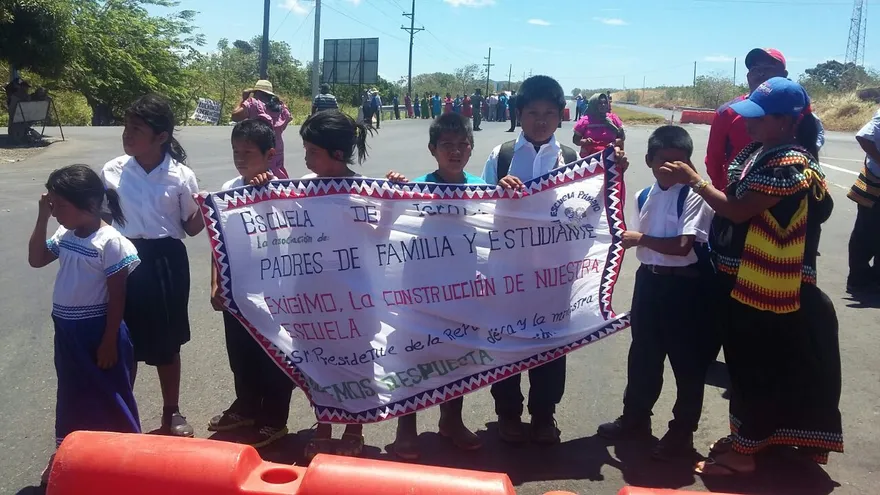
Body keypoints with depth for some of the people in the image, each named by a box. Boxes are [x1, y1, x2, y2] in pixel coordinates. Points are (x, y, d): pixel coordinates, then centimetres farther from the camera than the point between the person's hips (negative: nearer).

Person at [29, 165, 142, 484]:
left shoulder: (109, 242, -20)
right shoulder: (64, 236, 2)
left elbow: (117, 297, -18)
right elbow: (36, 259, 13)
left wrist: (109, 342, -16)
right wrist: (41, 219, 1)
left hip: (99, 331, -7)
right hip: (67, 330, 8)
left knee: (110, 396, 7)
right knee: (72, 393, 22)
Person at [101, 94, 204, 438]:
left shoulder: (181, 176, -7)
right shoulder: (112, 171, -3)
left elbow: (192, 228, -1)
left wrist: (203, 212, -20)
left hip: (166, 261, -1)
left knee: (167, 342, 13)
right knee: (124, 339, 10)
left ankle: (171, 412, 32)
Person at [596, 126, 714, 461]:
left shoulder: (693, 197, -14)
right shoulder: (643, 196, 6)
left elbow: (682, 246, -23)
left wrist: (640, 238, -19)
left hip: (685, 285, -6)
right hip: (649, 280, 7)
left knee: (687, 361, 6)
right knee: (642, 354, 18)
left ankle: (682, 431, 20)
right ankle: (635, 418, 34)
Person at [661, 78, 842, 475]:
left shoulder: (791, 163, -20)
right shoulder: (761, 151, 10)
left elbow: (739, 210, -23)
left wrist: (694, 180, -17)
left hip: (765, 283, -9)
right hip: (741, 275, 9)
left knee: (758, 366, 3)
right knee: (744, 361, 18)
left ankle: (744, 451, 15)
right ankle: (745, 435, 33)